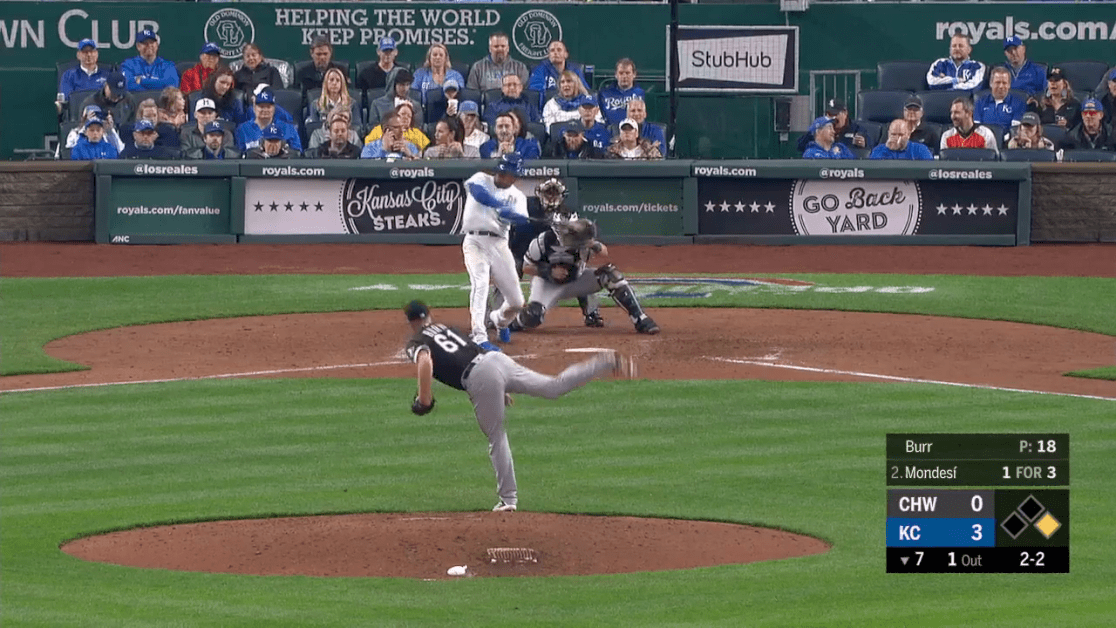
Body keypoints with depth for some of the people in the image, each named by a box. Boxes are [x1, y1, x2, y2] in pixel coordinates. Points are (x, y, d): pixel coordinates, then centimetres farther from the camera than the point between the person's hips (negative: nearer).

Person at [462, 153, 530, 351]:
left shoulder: (517, 197, 14)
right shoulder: (481, 180, 6)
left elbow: (522, 219, -6)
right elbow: (476, 189, -20)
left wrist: (510, 214, -30)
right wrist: (502, 206, -30)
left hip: (499, 244, 4)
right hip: (475, 241, -4)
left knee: (516, 302, 5)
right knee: (480, 283, -27)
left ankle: (499, 320, 40)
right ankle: (479, 337, -34)